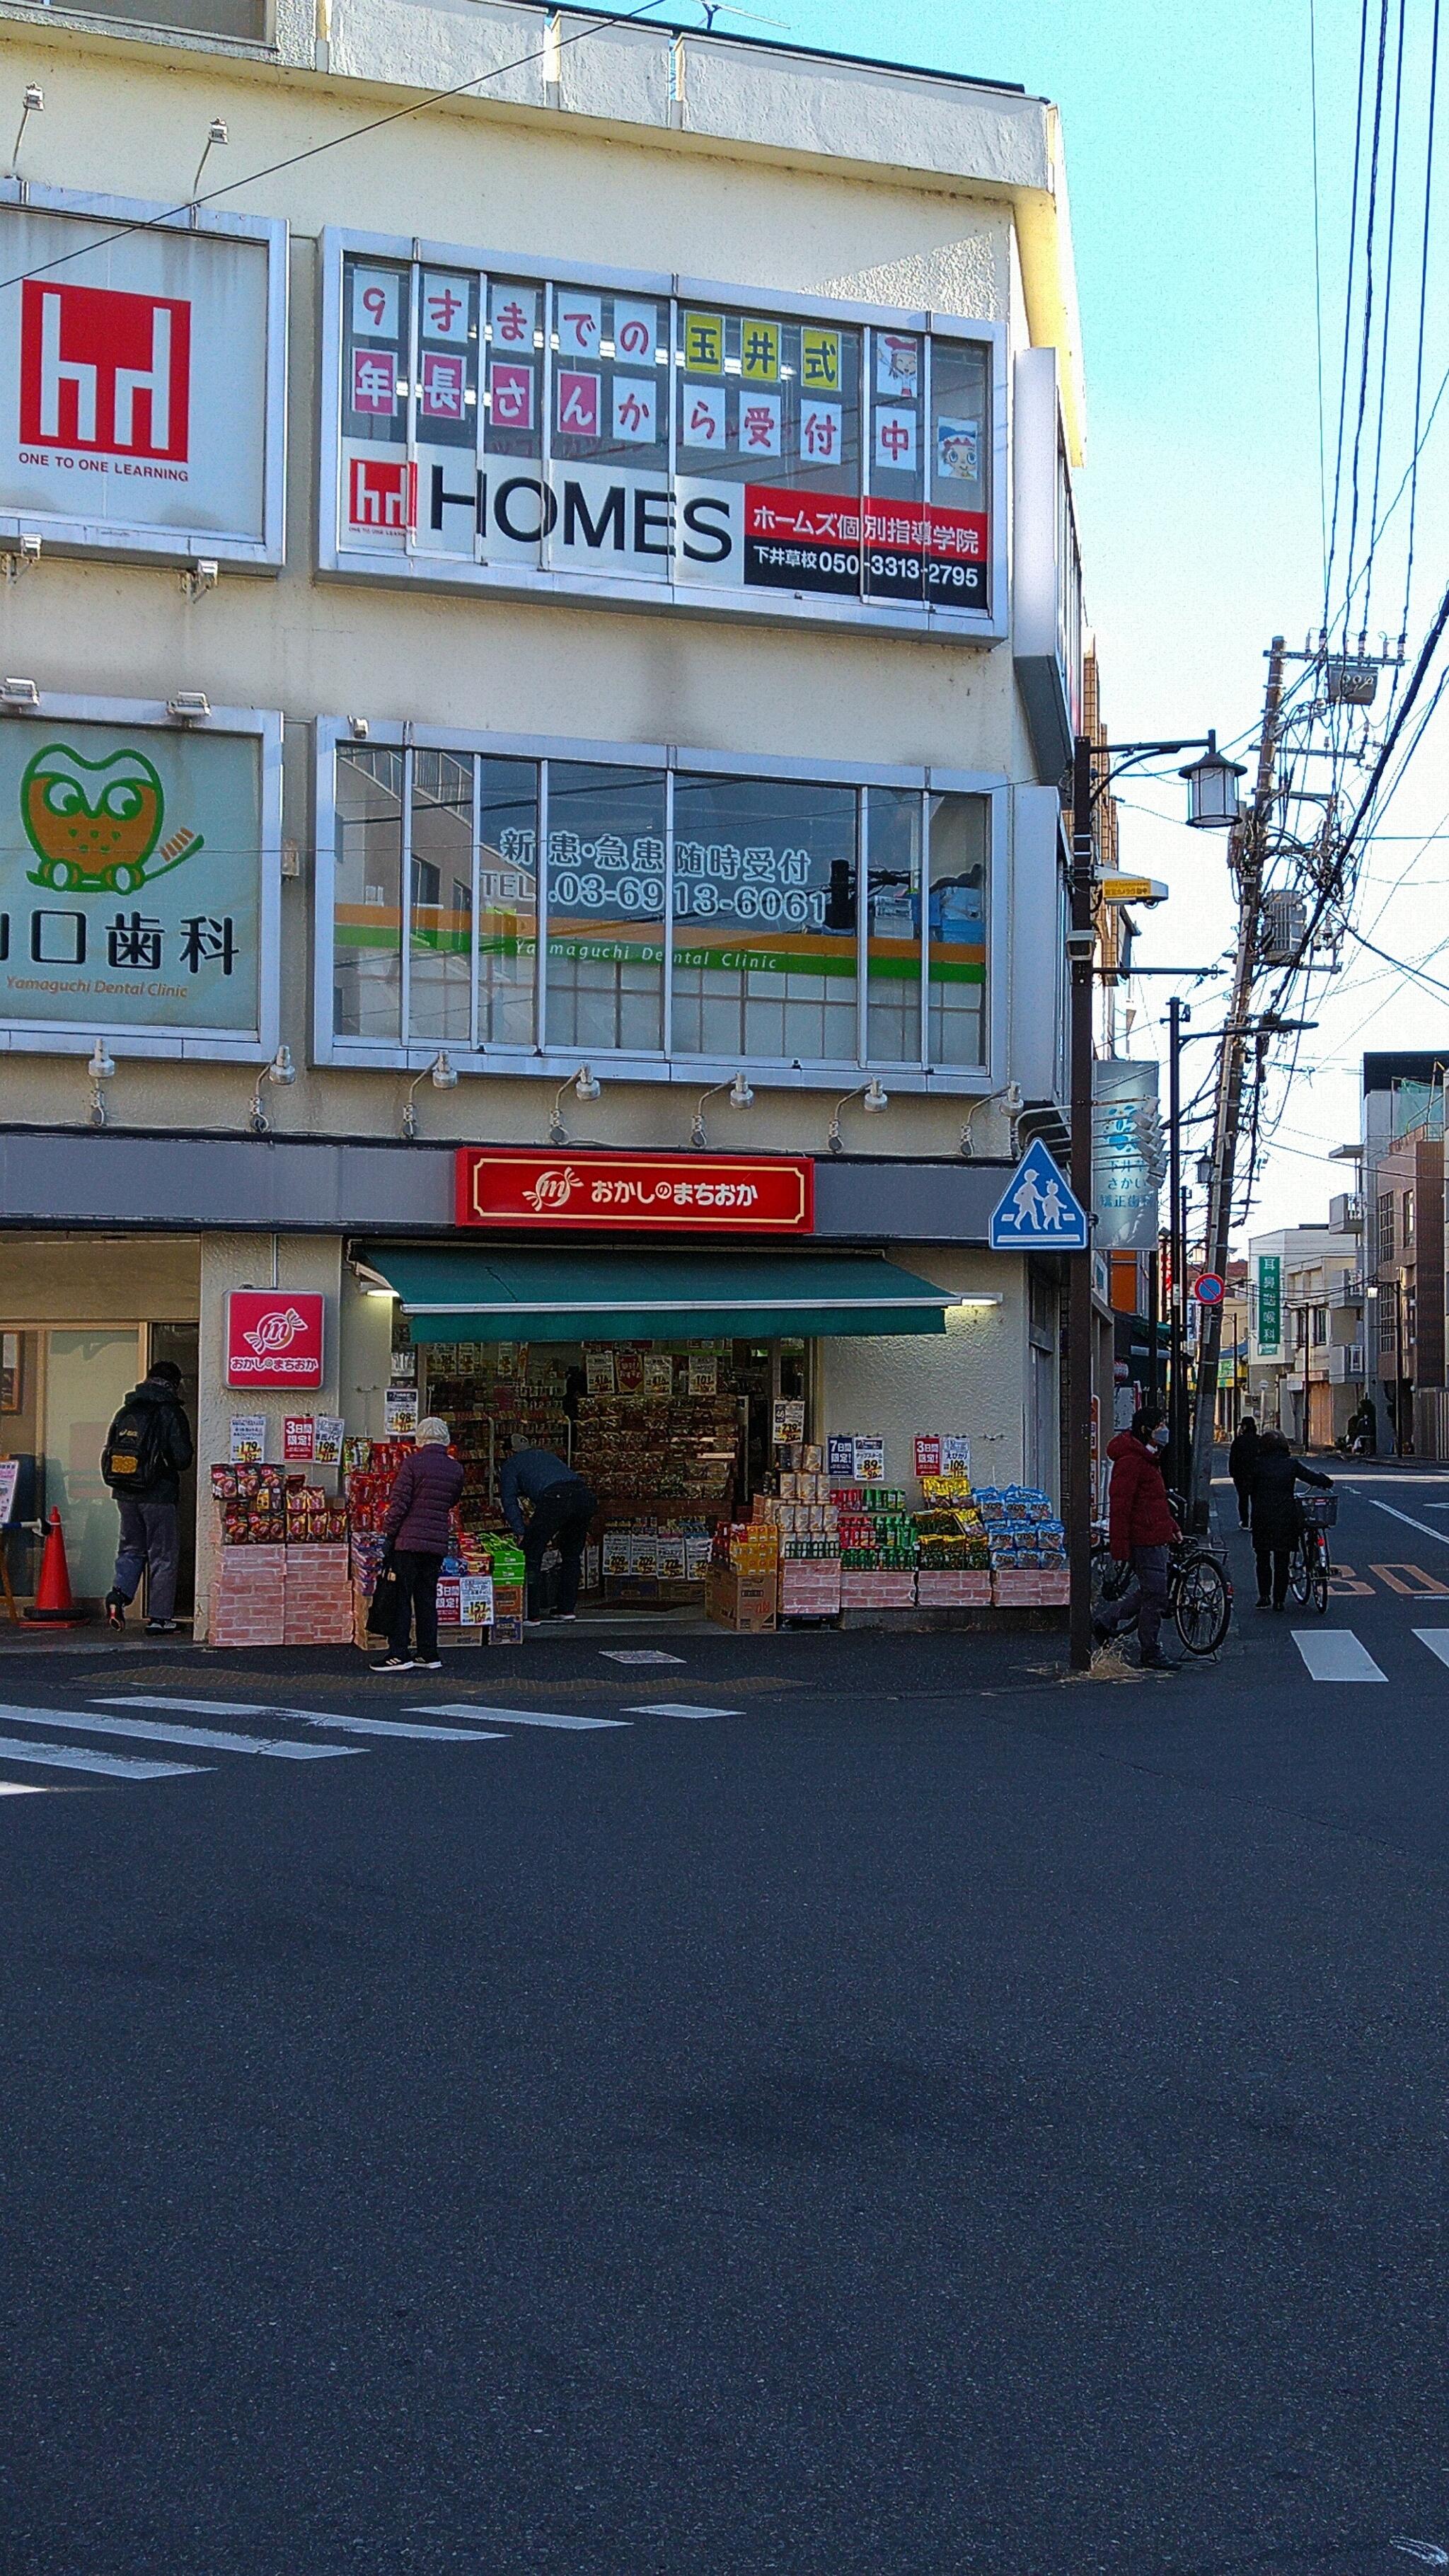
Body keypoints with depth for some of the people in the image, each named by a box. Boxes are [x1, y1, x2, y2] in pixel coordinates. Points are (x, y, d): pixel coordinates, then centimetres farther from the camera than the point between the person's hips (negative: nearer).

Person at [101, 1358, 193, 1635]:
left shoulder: (125, 1412, 7)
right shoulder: (170, 1412, -10)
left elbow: (108, 1455, 8)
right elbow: (183, 1458, -13)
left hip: (125, 1495, 5)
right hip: (159, 1495, -5)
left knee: (131, 1549, 19)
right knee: (164, 1556, 4)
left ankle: (118, 1595, -3)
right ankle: (159, 1618, 5)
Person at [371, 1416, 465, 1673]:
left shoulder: (413, 1463, -8)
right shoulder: (456, 1469, 6)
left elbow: (399, 1502, -10)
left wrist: (389, 1531, 0)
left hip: (409, 1539, -5)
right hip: (438, 1543, 5)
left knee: (401, 1597, 1)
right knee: (427, 1599, 13)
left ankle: (399, 1654, -1)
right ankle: (429, 1654, 14)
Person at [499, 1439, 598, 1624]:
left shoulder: (511, 1464, 25)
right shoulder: (546, 1455, 40)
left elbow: (509, 1501, 14)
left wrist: (521, 1532, 11)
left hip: (554, 1499, -6)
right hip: (584, 1496, 6)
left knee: (531, 1558, 4)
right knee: (572, 1556, 24)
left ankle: (531, 1614, 1)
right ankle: (568, 1608, 27)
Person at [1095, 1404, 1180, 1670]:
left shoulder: (1148, 1458, 17)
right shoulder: (1130, 1460, -18)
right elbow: (1120, 1505, -21)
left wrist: (1172, 1527, 23)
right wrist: (1120, 1546, -23)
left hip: (1156, 1537, 10)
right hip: (1145, 1540, -10)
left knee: (1148, 1593, 16)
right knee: (1155, 1597, -3)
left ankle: (1106, 1621, 25)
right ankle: (1150, 1655, 6)